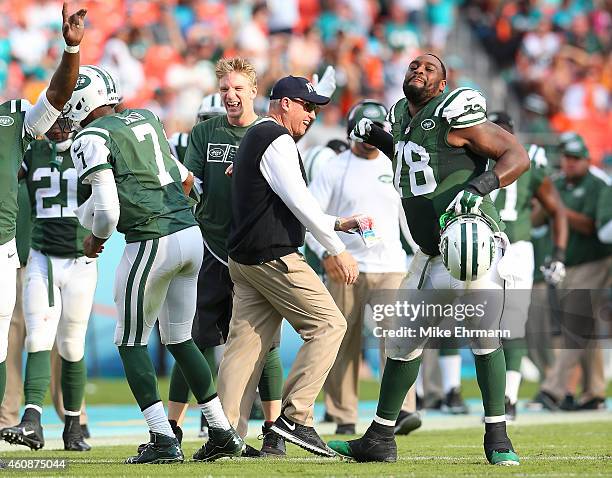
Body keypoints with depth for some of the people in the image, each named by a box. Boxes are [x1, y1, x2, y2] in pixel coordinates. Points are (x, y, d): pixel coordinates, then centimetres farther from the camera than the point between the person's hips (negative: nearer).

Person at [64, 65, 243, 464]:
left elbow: (107, 210, -13)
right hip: (190, 233, 7)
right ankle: (222, 432, 15)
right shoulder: (147, 118, 17)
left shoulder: (92, 139, -7)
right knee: (179, 338, 18)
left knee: (132, 342, 6)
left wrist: (96, 238, 6)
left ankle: (164, 440, -3)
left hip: (152, 242, -7)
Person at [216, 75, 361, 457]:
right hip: (274, 258, -10)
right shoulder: (277, 140, -9)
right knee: (329, 324, -5)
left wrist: (336, 224, 22)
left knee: (245, 342, 5)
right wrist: (338, 249, -9)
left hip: (243, 260, 10)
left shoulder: (254, 138, 23)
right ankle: (294, 416, -10)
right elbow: (299, 203, -14)